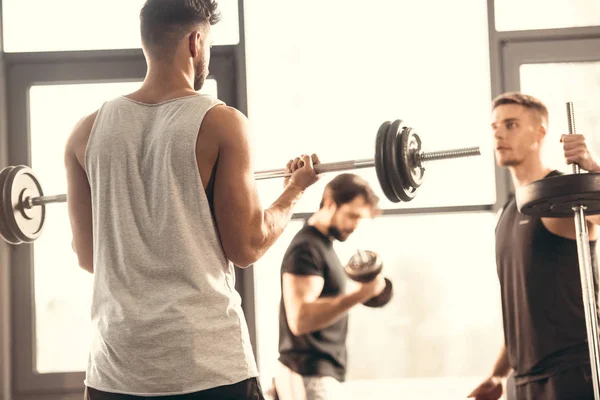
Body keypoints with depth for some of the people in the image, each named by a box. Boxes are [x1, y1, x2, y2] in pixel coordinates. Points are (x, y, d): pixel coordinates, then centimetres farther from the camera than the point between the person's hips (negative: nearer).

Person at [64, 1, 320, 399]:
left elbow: (88, 256, 11)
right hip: (208, 366, -4)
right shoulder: (221, 124, -6)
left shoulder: (88, 133, 5)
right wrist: (295, 189, 10)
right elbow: (246, 247, -6)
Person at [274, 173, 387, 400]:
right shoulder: (307, 248, -15)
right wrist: (359, 295, -33)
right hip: (309, 376, -10)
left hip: (319, 373, 10)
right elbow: (300, 319, -27)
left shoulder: (322, 244, 16)